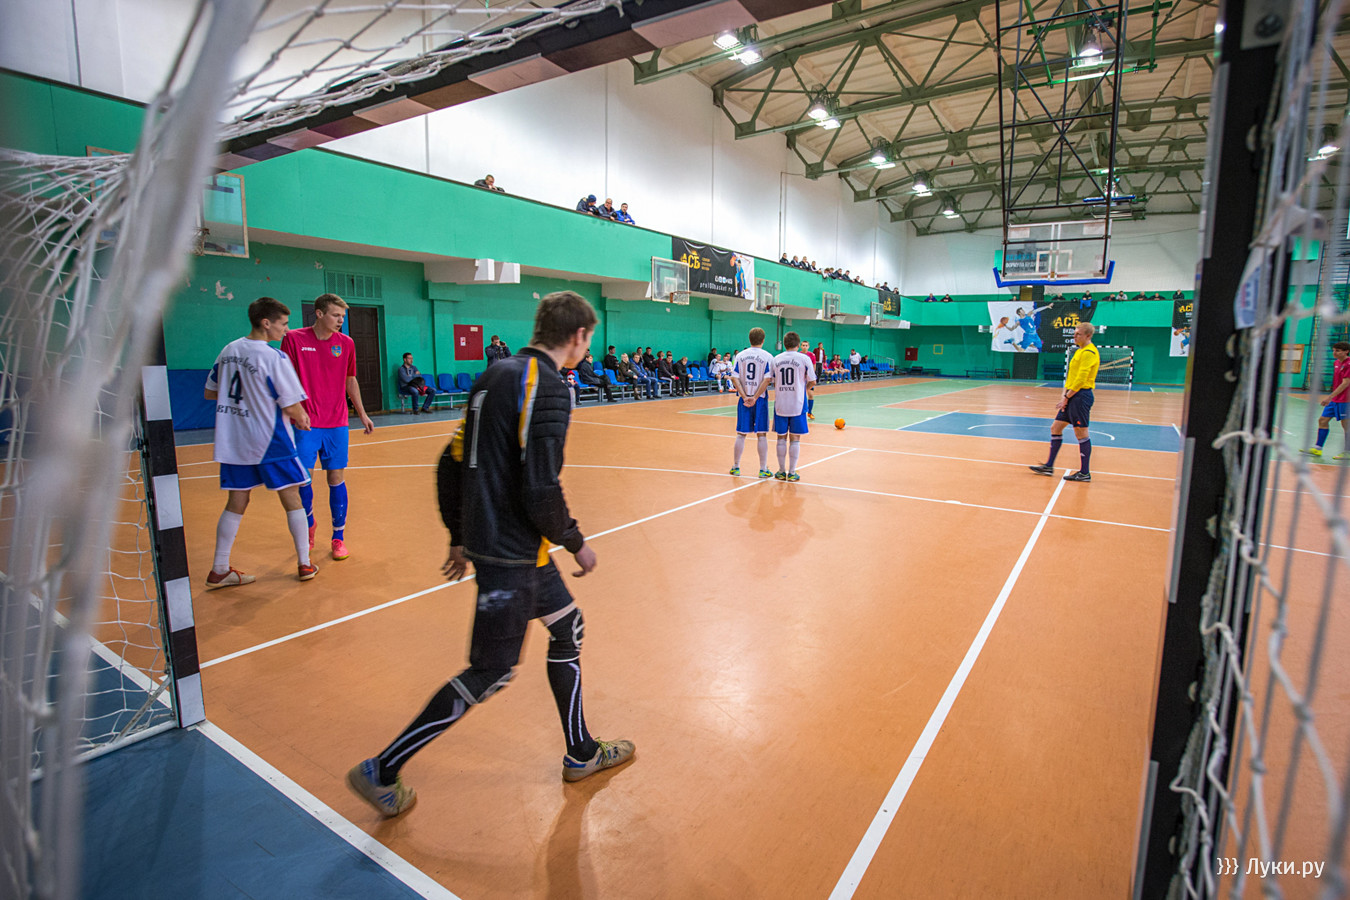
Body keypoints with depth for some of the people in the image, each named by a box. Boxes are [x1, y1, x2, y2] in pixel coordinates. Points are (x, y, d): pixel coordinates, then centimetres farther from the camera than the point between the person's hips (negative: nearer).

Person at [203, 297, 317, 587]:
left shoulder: (228, 350, 5)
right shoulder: (274, 357, -16)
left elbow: (210, 393, 15)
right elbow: (293, 408, -17)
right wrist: (301, 420, 3)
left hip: (233, 440, 6)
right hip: (269, 441, -6)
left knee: (236, 502, 12)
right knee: (291, 498, 6)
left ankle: (219, 571, 17)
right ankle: (305, 565, 12)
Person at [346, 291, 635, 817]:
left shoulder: (497, 376, 9)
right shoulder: (546, 387, -18)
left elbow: (451, 464, 12)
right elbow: (541, 491, -25)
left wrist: (460, 537, 20)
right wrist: (576, 542, -8)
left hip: (486, 537, 10)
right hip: (511, 552, -10)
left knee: (567, 628, 20)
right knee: (492, 673, 6)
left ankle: (582, 754, 35)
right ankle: (382, 771, 21)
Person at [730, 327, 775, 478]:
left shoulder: (740, 355, 3)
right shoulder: (767, 357, -4)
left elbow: (734, 378, -4)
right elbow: (767, 380, -12)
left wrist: (745, 397, -8)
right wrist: (755, 398, -11)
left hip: (744, 399, 2)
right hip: (761, 399, -2)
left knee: (741, 433, 10)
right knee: (761, 435, 4)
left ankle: (735, 467, 17)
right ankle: (763, 470, 7)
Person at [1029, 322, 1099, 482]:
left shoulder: (1089, 352, -13)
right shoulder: (1080, 351, 17)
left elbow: (1081, 379, -19)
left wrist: (1067, 396, -16)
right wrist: (1065, 395, 11)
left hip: (1080, 396, -10)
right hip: (1072, 397, 10)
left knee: (1081, 434, -4)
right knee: (1055, 427, 11)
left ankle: (1085, 473, 5)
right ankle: (1049, 466, 17)